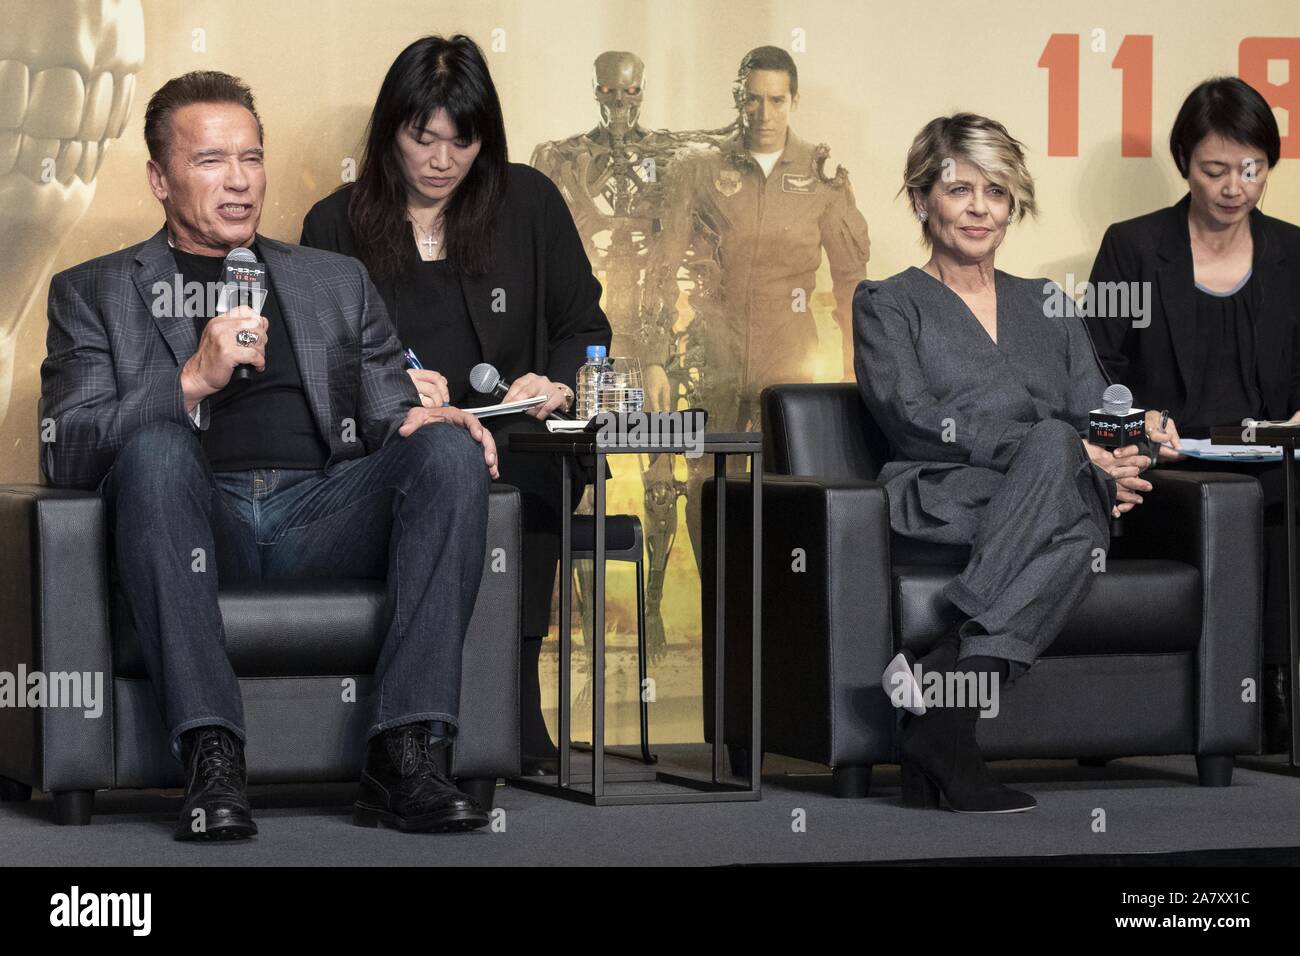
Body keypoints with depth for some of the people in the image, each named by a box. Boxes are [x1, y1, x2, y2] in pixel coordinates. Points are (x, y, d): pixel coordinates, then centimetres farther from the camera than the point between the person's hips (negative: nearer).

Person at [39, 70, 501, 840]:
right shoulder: (95, 292, 18)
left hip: (321, 514, 3)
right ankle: (213, 762, -39)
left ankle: (408, 758, -33)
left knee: (450, 449, -26)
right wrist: (192, 380, -11)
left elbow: (391, 414, 20)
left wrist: (427, 422, -6)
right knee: (157, 448, -36)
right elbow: (65, 452, 4)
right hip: (197, 525, -3)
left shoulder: (336, 280, 28)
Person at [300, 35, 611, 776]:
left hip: (513, 447, 1)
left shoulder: (529, 203, 11)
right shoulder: (337, 226, 9)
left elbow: (585, 329, 15)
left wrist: (555, 384, -6)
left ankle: (518, 744, -25)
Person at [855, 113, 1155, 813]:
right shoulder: (886, 305, 14)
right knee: (1051, 448, -37)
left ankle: (939, 681, -47)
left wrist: (1111, 466, -9)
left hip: (1063, 499, 4)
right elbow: (914, 420, -4)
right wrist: (1060, 450, -15)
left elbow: (1099, 419, 19)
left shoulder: (1049, 309, 28)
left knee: (1082, 535, -36)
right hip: (941, 499, -3)